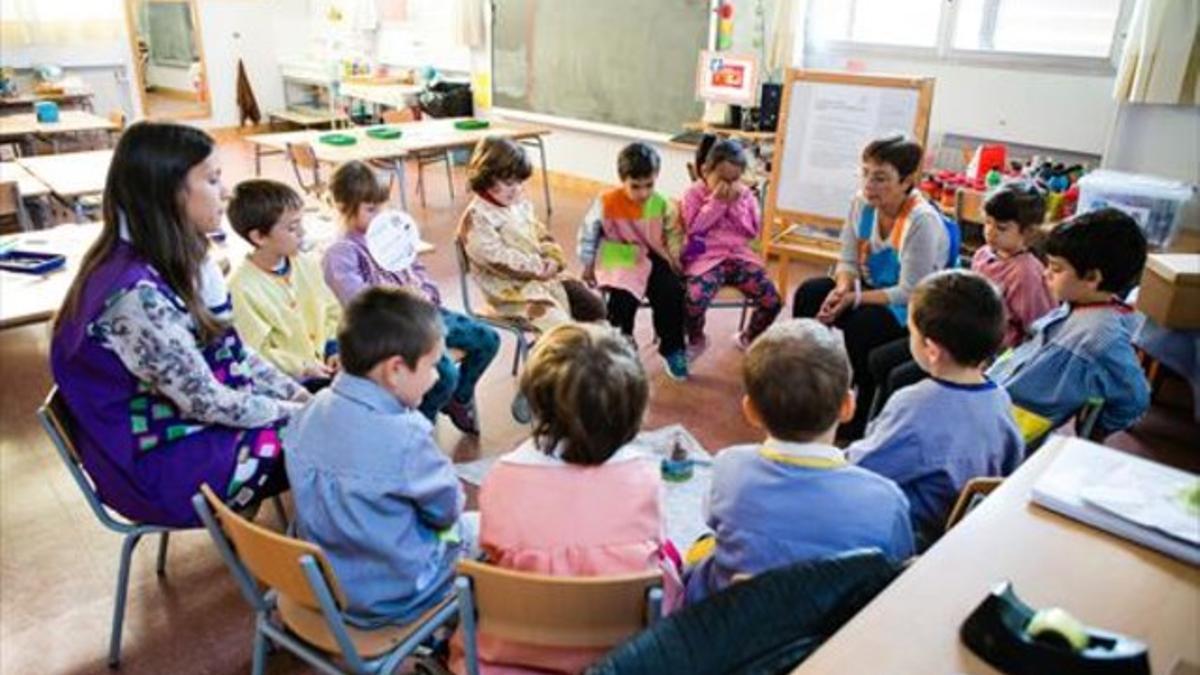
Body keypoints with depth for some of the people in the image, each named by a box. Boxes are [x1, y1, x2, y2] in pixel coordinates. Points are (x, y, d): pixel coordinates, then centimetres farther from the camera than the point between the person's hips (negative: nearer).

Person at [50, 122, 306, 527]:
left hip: (191, 419, 8)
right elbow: (209, 403, -25)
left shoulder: (176, 261, -2)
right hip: (162, 466, -8)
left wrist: (298, 395, -3)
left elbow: (231, 351, 6)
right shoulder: (137, 294, -30)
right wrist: (296, 413, -12)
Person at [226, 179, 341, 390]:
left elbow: (332, 312, 16)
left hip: (326, 368, 7)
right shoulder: (241, 287, -13)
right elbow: (255, 352, -13)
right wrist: (303, 368, -18)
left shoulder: (307, 264, 7)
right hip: (288, 383, -7)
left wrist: (335, 349, -1)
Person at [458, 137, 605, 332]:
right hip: (513, 290, -8)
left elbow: (541, 235, 15)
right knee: (558, 324, -26)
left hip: (547, 275, 8)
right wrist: (538, 269, -19)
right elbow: (498, 259, -20)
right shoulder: (476, 218, -14)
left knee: (594, 306, 2)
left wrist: (553, 260, -7)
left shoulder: (520, 204, 12)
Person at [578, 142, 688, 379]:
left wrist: (673, 256, -3)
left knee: (672, 292, -18)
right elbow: (589, 232, -1)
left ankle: (672, 349, 4)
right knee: (624, 297, -29)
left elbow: (673, 233, 11)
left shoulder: (661, 204, -3)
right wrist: (588, 265, 2)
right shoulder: (607, 203, -12)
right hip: (618, 261, -3)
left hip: (651, 259, 3)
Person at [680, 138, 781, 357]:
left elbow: (753, 232, 4)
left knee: (772, 300, -12)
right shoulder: (694, 193, 1)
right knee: (693, 301, -32)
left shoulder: (745, 195, 10)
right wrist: (716, 202, -12)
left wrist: (735, 205, -6)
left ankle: (749, 338, 19)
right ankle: (696, 341, 3)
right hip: (706, 258, -4)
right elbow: (694, 229, -10)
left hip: (739, 256, 4)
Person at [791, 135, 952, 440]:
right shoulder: (862, 204, -8)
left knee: (858, 326, -32)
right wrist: (843, 288, -23)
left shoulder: (922, 222, -26)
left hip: (913, 310, -6)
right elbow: (848, 261, 0)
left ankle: (854, 426, -11)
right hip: (872, 288, 7)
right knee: (809, 294, -15)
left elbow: (909, 293, -24)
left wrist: (854, 299, -29)